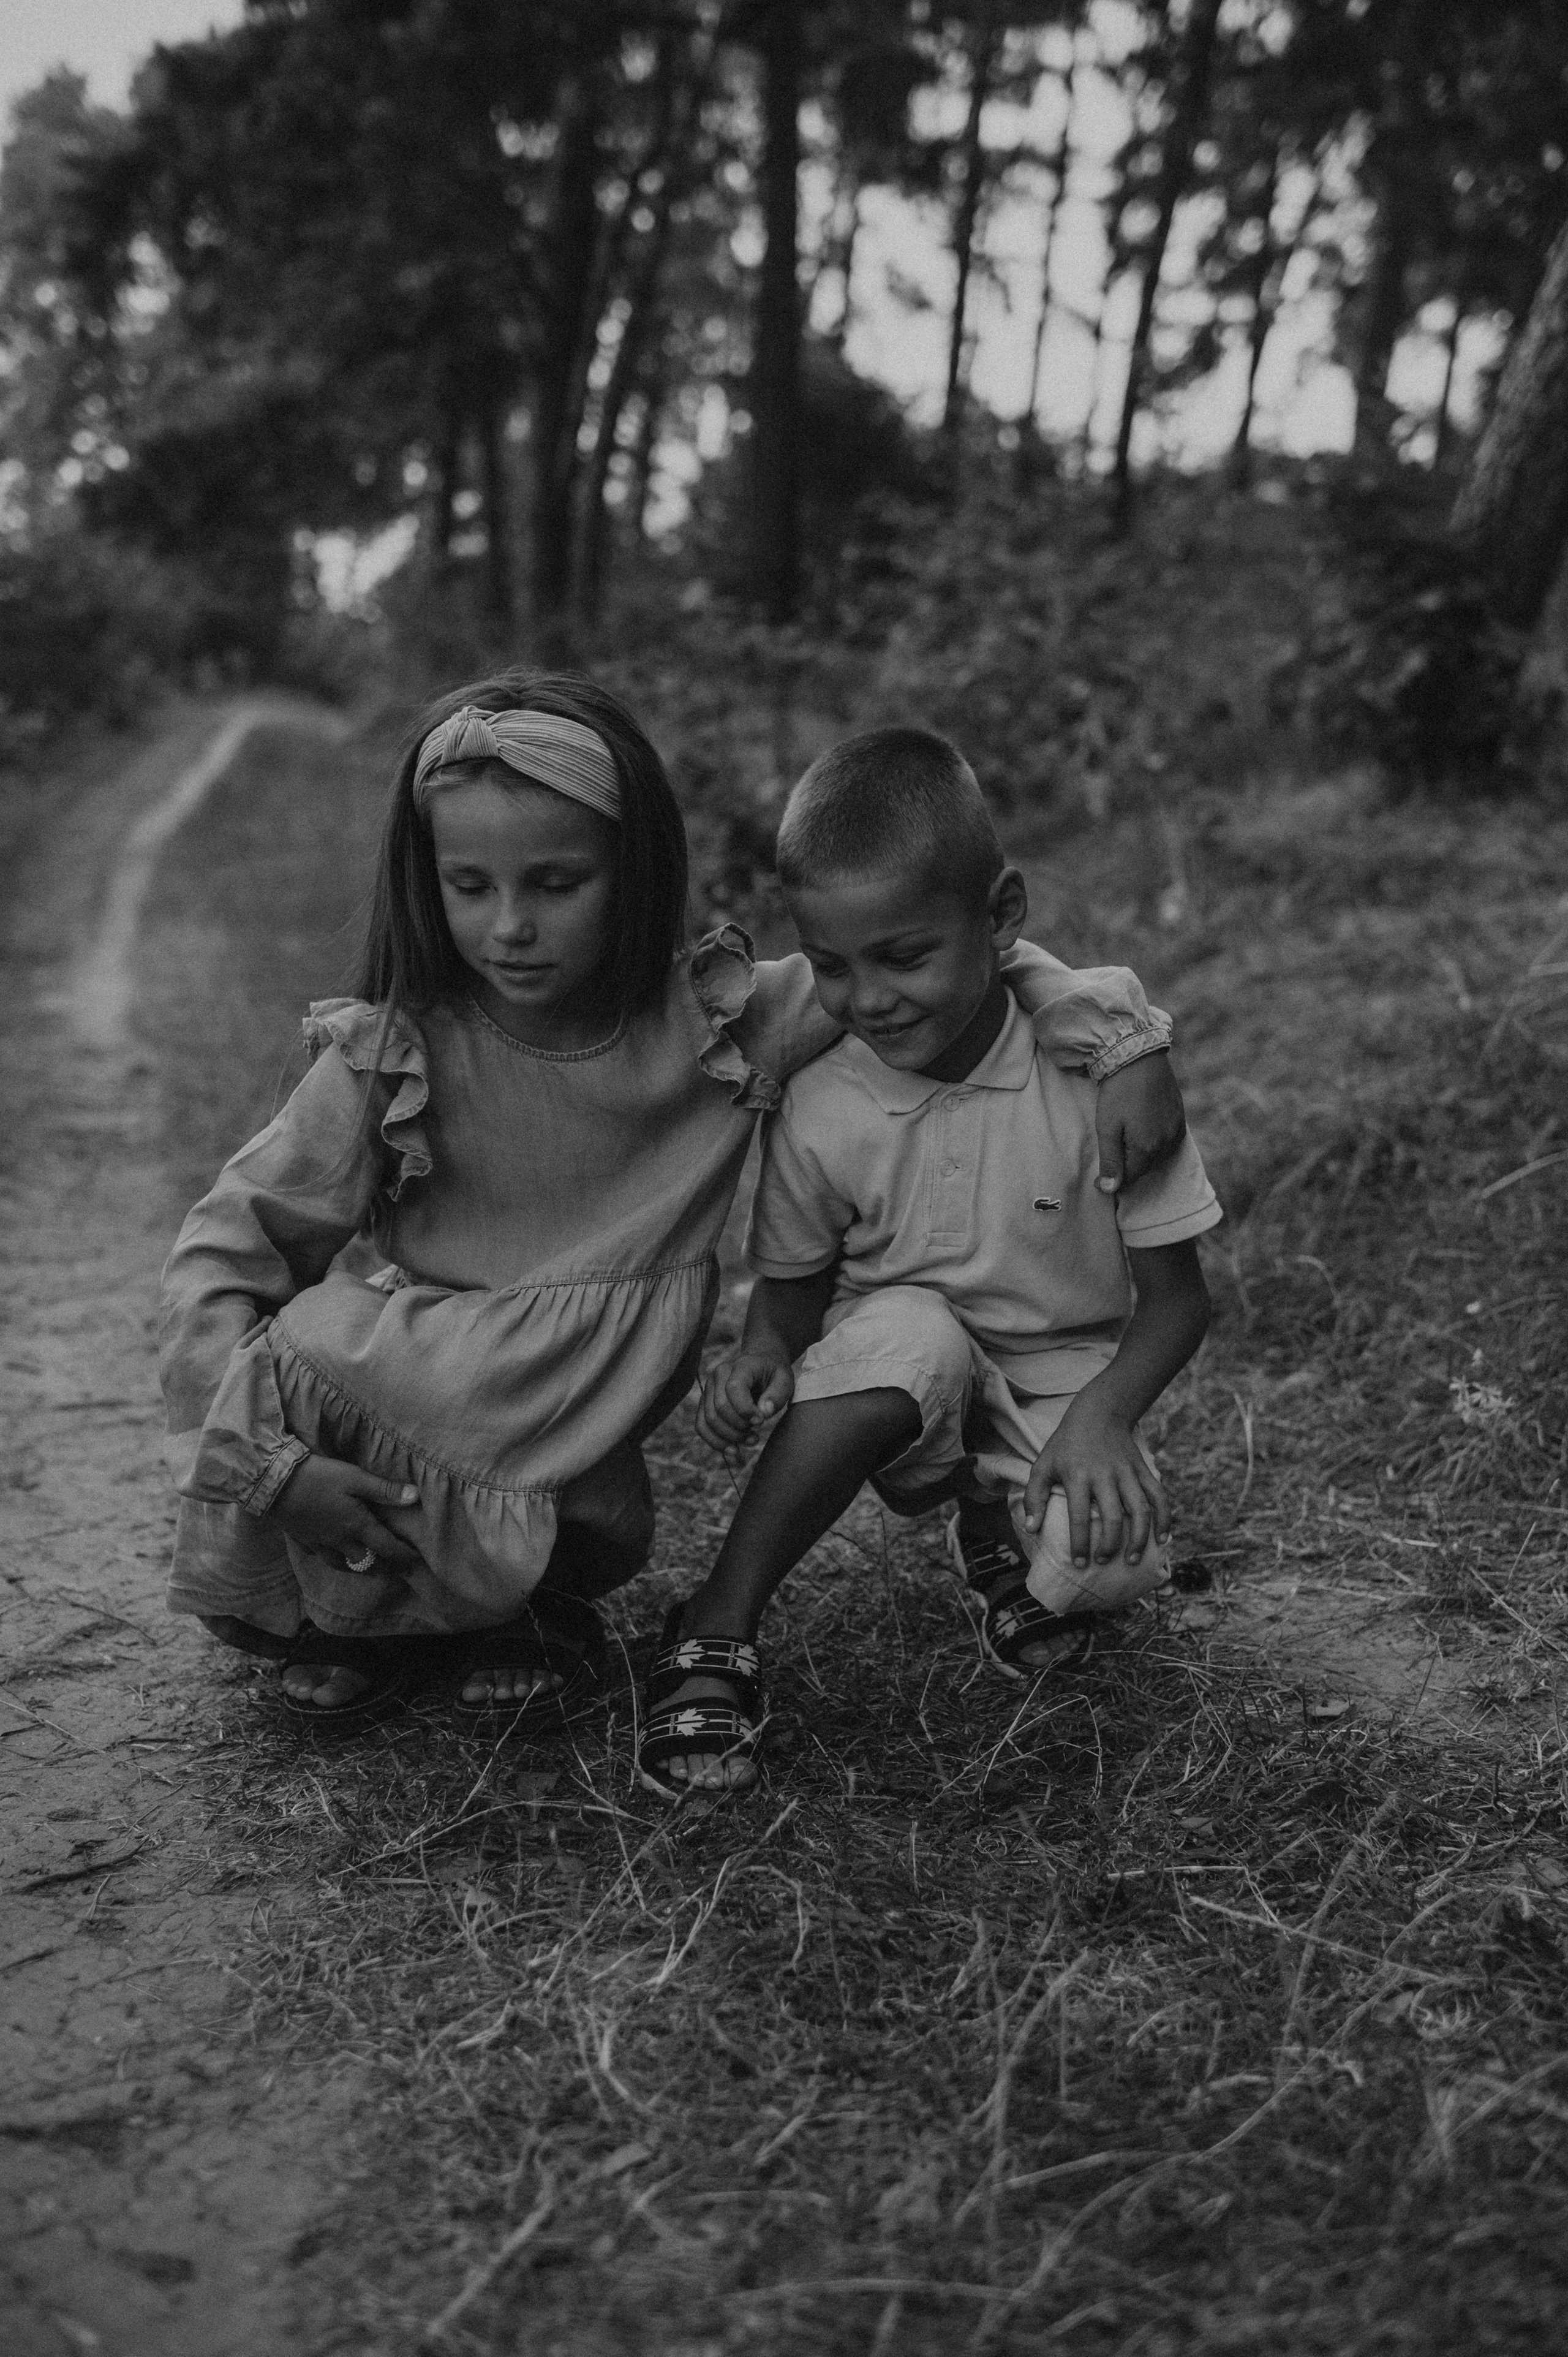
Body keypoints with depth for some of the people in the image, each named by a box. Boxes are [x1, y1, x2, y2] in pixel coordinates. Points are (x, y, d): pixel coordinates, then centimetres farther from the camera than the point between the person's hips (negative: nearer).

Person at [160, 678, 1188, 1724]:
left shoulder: (722, 1022, -12)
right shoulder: (393, 1058, -15)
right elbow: (220, 1257, -9)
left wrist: (1119, 1032, -16)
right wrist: (270, 1460, -19)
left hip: (571, 1458, 0)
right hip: (390, 1388, 1)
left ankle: (536, 1598, 14)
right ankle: (356, 1610, 9)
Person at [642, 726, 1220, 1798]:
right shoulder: (818, 1111, -14)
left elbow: (1176, 1295, -11)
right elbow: (793, 1289, 2)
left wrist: (1098, 1418, -28)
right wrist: (764, 1352, -22)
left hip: (1065, 1383, 0)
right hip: (904, 1387, 0)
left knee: (1108, 1559, -31)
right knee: (909, 1328, -36)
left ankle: (1003, 1530, 9)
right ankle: (717, 1632, -25)